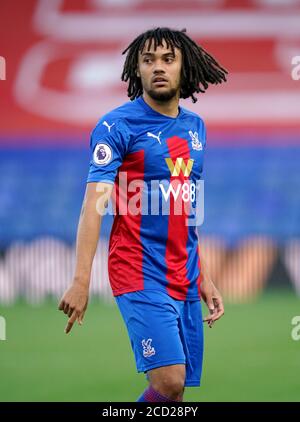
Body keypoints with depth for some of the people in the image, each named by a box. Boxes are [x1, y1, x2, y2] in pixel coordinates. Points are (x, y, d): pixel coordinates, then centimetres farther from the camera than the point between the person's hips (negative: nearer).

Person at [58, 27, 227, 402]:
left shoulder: (195, 127, 13)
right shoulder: (117, 125, -7)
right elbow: (94, 204, -14)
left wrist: (203, 277, 19)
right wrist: (81, 281, -23)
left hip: (185, 279, 7)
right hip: (140, 274, -6)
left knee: (178, 388, 3)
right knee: (169, 384, -20)